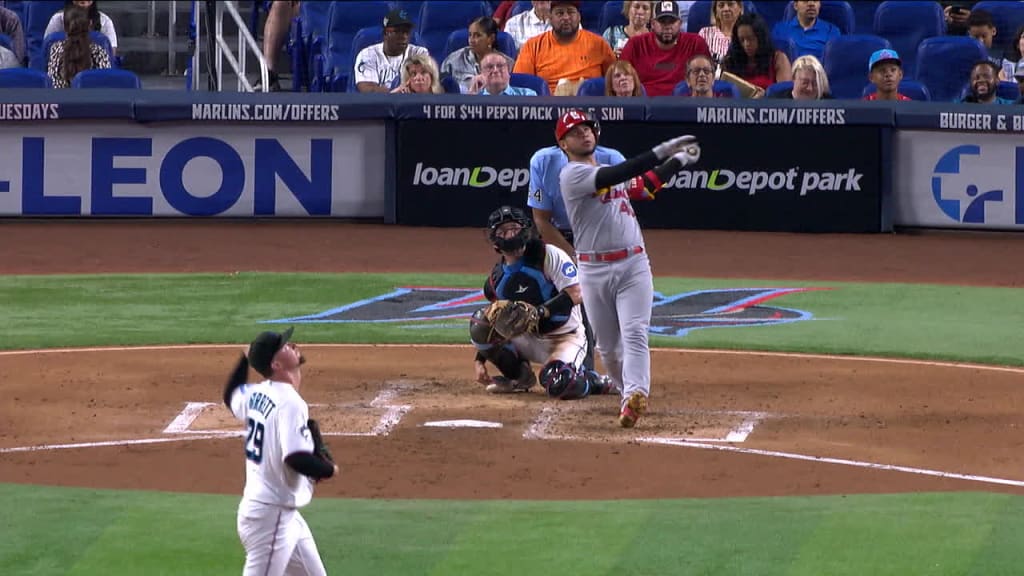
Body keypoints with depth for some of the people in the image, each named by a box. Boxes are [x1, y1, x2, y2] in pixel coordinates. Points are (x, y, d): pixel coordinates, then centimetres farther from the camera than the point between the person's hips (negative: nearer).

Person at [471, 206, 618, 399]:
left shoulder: (550, 256, -12)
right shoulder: (497, 278, 4)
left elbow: (576, 295, -22)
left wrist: (539, 312, -33)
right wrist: (479, 360, -1)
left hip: (565, 338, -5)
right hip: (528, 339, 5)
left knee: (557, 384, -34)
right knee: (480, 321, -15)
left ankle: (595, 382, 3)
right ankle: (519, 377, 3)